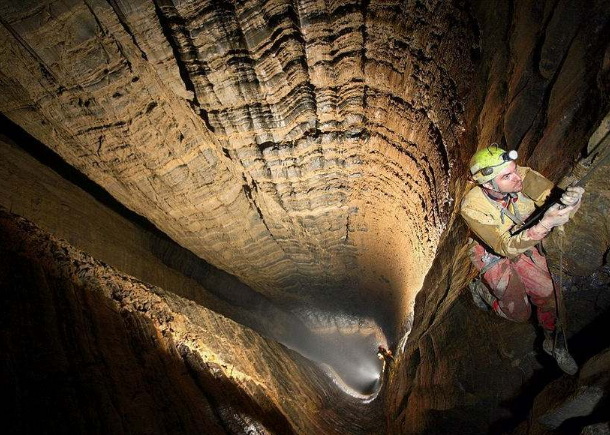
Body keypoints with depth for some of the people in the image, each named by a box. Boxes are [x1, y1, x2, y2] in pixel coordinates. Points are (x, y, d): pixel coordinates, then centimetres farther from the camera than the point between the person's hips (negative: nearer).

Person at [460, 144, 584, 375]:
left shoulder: (523, 177, -26)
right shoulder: (472, 207, -37)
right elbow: (506, 247, -38)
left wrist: (571, 199, -52)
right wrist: (544, 225, -52)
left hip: (523, 242, 4)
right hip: (492, 253, -4)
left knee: (548, 293, -5)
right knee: (520, 312, -1)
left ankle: (553, 342, 24)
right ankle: (481, 288, 27)